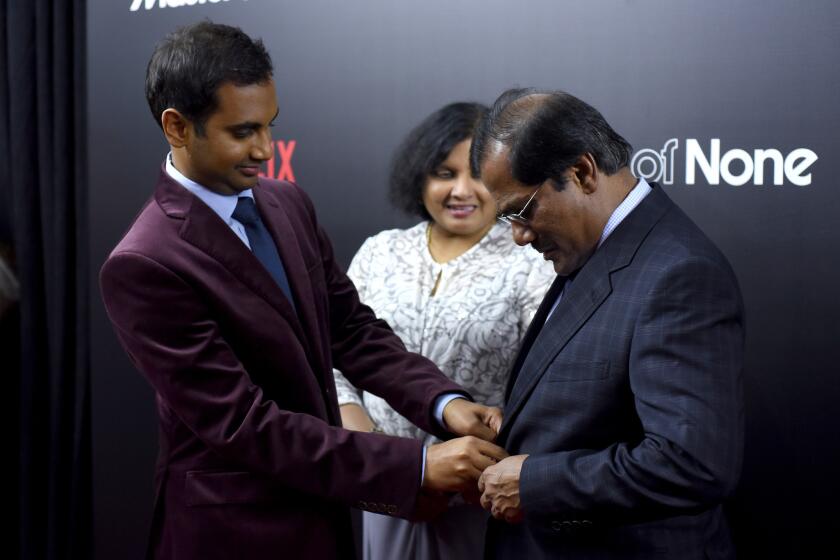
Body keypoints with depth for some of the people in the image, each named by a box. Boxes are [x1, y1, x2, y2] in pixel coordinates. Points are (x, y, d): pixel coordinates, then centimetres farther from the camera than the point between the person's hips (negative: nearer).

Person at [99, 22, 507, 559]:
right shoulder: (143, 266, -22)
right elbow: (242, 421, -24)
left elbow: (352, 328, 5)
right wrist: (418, 466, -25)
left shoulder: (288, 203, 1)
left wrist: (444, 401, -12)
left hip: (319, 510, 6)